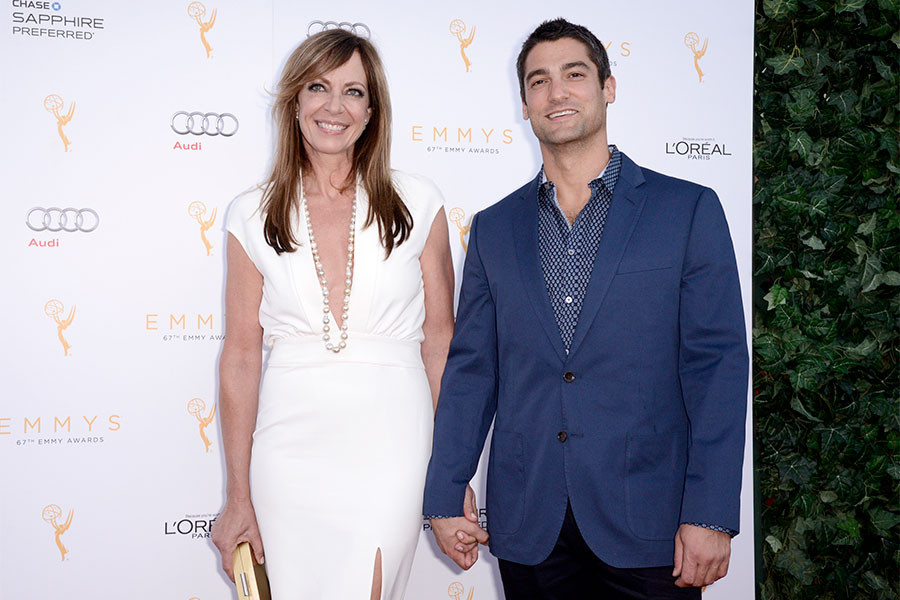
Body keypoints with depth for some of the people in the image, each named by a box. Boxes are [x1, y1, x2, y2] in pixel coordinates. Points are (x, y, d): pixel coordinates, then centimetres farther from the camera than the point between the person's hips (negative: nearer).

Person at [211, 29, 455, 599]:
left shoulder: (416, 203, 1)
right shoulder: (252, 216, 3)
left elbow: (439, 337, 4)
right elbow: (241, 357, 2)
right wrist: (238, 498, 2)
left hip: (389, 444, -1)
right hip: (290, 441, 1)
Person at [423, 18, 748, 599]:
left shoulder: (688, 209, 0)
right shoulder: (494, 228, 9)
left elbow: (717, 365, -4)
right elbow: (471, 368, 9)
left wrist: (711, 514, -10)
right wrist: (445, 494, 3)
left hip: (646, 526, -2)